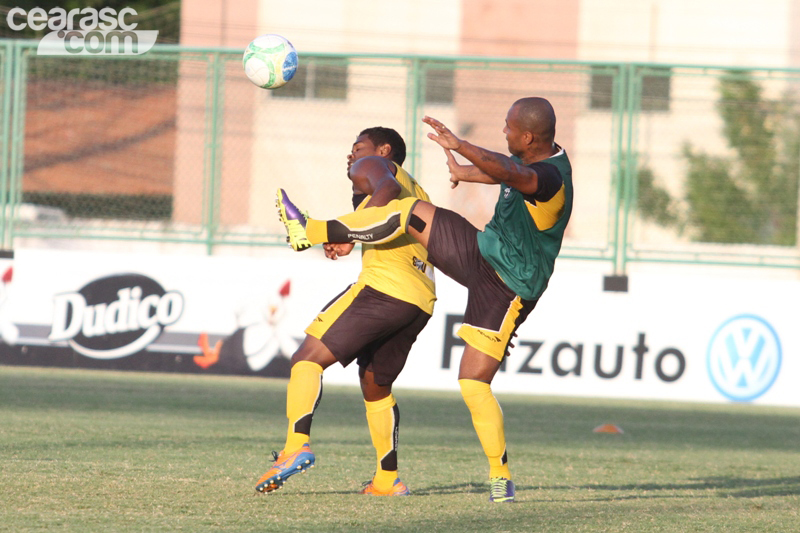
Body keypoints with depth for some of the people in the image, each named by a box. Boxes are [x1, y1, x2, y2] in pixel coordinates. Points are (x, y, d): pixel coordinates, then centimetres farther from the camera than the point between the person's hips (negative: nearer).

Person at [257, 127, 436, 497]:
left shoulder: (370, 166, 10)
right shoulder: (418, 192, 34)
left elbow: (388, 188, -12)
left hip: (385, 283, -8)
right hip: (422, 300, 8)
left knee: (309, 357, -9)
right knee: (375, 384, 22)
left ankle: (297, 445, -28)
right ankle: (388, 479, 21)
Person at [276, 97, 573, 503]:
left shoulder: (550, 177, -29)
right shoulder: (536, 156, 1)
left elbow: (509, 173, -52)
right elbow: (506, 169, 27)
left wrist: (458, 146, -60)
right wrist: (467, 173, 46)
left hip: (506, 288, -9)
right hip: (482, 251, 9)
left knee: (474, 383, -10)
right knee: (413, 214, -2)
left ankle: (501, 478, 2)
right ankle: (309, 231, 6)